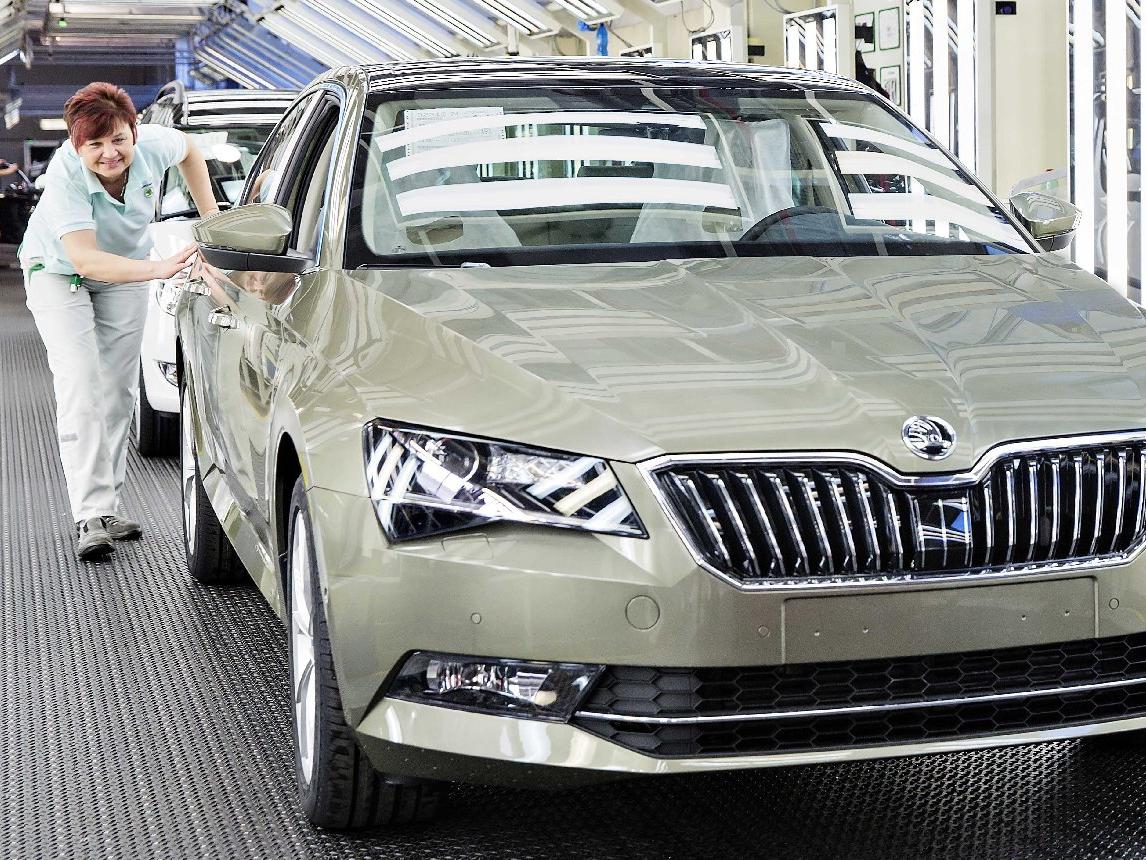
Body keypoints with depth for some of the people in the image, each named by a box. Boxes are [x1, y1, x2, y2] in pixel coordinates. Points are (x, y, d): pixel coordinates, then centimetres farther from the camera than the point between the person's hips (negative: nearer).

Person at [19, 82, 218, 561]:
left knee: (118, 391, 7)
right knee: (80, 388, -18)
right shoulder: (64, 175, -36)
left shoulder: (153, 146, -25)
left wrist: (211, 217, -5)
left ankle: (112, 506, 16)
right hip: (58, 271, -4)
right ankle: (92, 516, -22)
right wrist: (161, 268, -56)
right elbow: (85, 259, -44)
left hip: (124, 274, 4)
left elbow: (189, 150, 1)